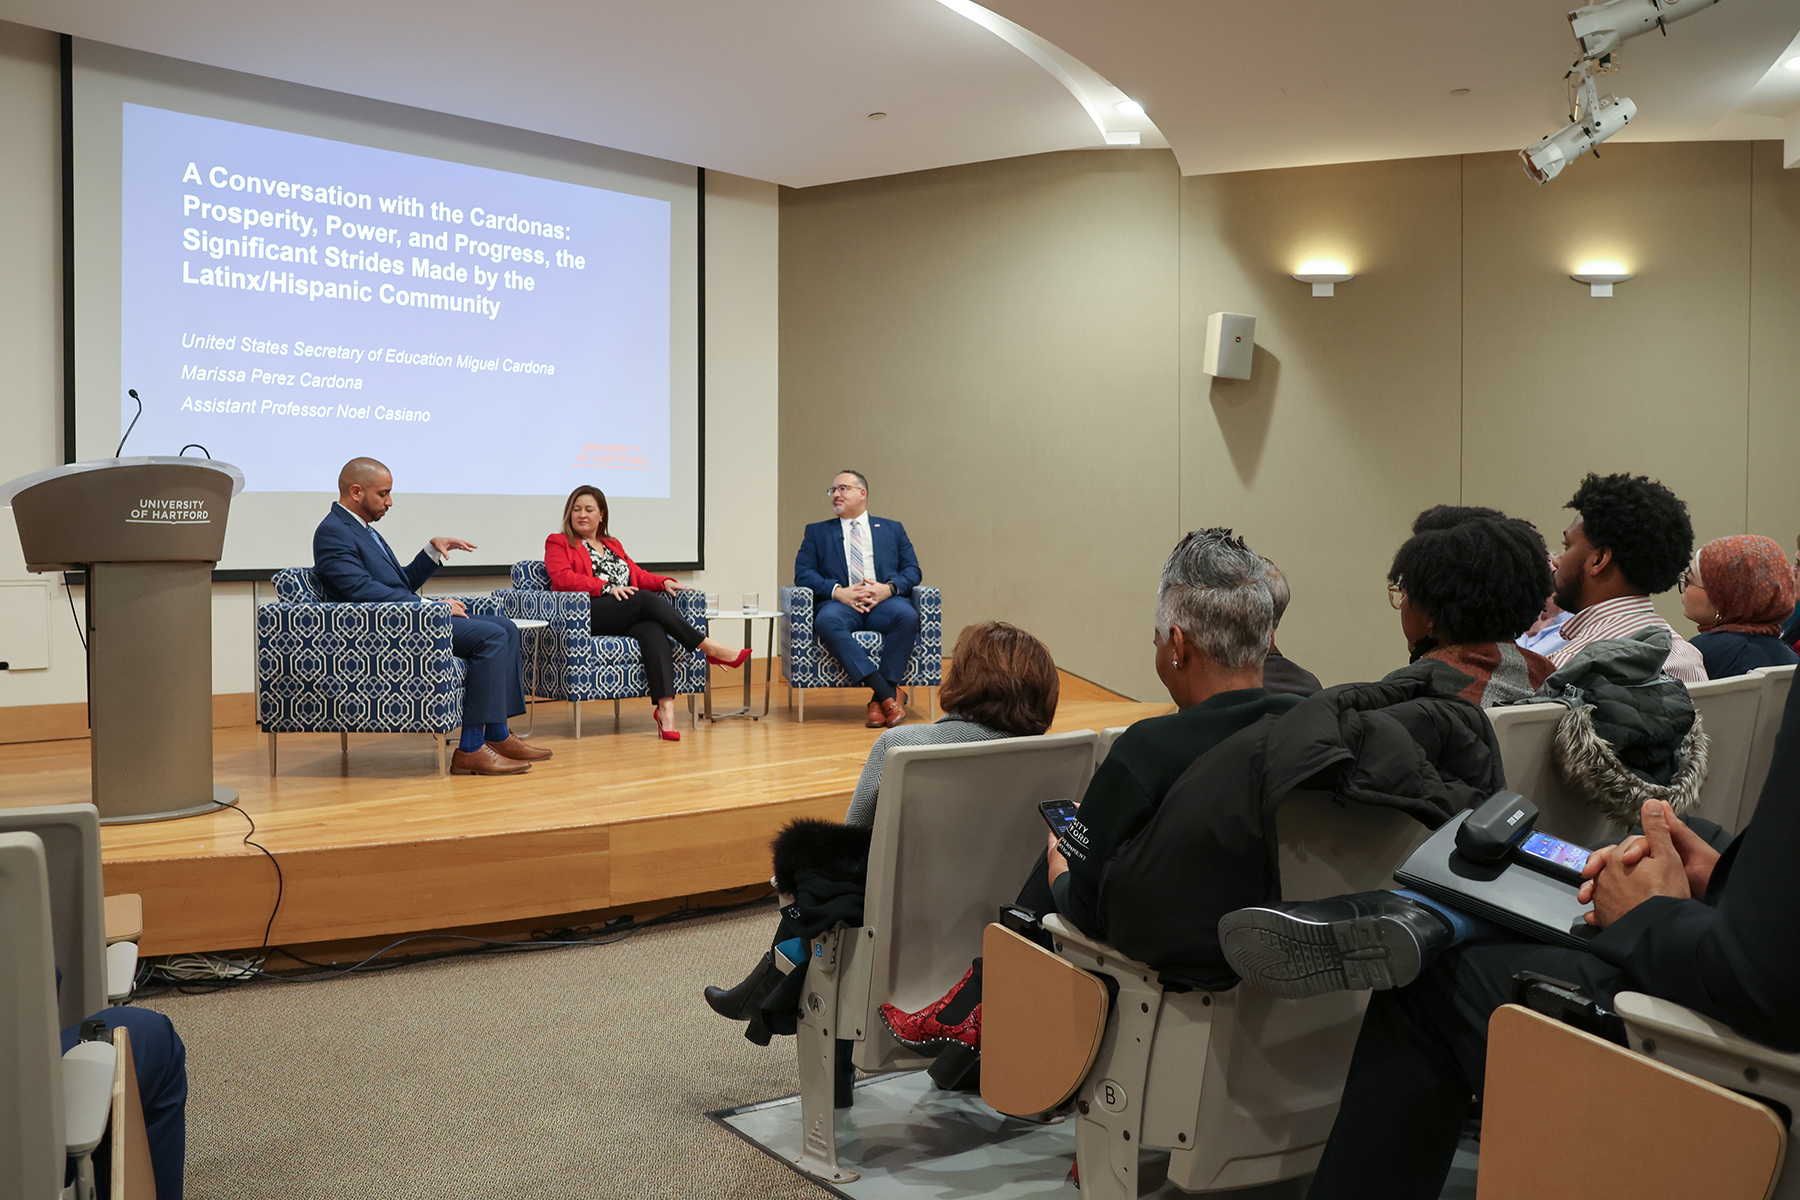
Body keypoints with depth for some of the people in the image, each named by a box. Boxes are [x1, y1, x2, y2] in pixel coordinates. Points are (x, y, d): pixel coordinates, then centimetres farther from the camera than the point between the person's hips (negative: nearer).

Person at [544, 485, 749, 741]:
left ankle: (665, 706, -49)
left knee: (653, 628, -32)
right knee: (646, 600, -30)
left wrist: (665, 582, 4)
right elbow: (563, 578, -5)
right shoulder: (557, 543, 14)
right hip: (588, 615, -5)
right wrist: (607, 588, -16)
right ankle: (709, 648, -26)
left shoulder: (613, 545, 33)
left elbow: (638, 575, 26)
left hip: (626, 619, 5)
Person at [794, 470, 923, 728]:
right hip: (840, 603, 0)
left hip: (884, 602, 1)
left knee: (907, 616, -34)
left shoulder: (893, 530, 24)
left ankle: (880, 699, -29)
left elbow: (912, 571, 13)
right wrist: (837, 591, -11)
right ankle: (887, 694, -38)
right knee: (828, 621, -37)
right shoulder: (817, 532, 22)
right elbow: (802, 573, 8)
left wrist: (889, 587, -10)